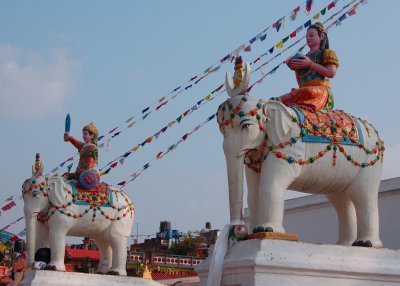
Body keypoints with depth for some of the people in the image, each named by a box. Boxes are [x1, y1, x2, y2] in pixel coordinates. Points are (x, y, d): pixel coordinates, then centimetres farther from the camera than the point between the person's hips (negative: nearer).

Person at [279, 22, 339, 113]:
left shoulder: (326, 53, 15)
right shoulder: (305, 57, 30)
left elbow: (331, 73, -6)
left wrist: (310, 64, -7)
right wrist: (296, 69, 8)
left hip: (321, 90, -6)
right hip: (303, 90, 6)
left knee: (310, 92, -41)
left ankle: (280, 100, -47)